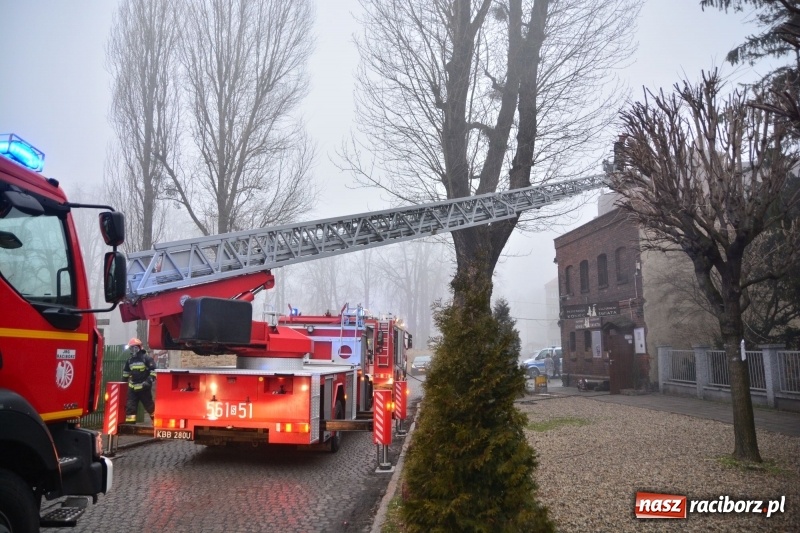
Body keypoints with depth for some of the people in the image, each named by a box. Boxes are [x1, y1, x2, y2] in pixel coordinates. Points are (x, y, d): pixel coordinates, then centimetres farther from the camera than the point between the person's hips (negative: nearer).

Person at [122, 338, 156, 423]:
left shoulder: (147, 358, -8)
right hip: (132, 387, 6)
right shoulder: (130, 360, 11)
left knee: (149, 405, 4)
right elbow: (126, 372, 25)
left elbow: (153, 370, -12)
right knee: (130, 406, -1)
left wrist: (149, 381, -21)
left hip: (144, 387, -5)